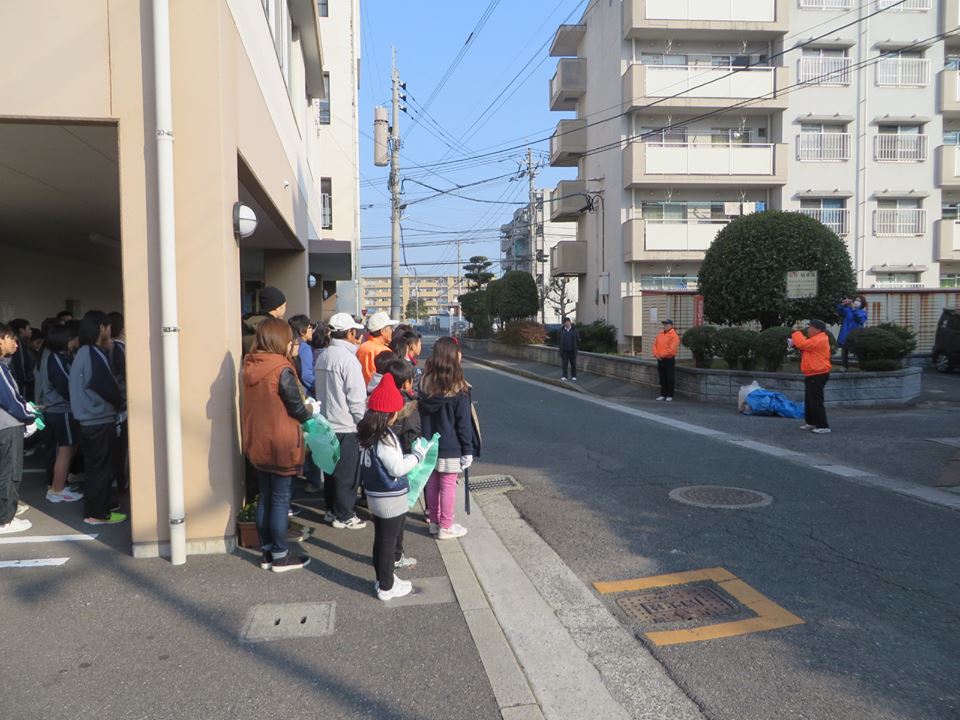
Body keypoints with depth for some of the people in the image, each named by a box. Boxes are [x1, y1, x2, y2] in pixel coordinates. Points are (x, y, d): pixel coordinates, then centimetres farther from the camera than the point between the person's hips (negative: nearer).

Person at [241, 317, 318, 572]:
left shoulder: (251, 367, 3)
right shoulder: (282, 369, -19)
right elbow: (298, 410, -15)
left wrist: (302, 405, 13)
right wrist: (312, 409, 6)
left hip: (257, 444, 7)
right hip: (280, 445, -7)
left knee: (265, 497, 16)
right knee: (280, 499, 3)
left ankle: (267, 551, 25)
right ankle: (280, 556, 13)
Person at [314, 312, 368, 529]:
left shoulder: (322, 356, 8)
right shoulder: (347, 357, -17)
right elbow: (357, 397, -18)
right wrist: (363, 421, -8)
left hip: (326, 422, 8)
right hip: (346, 426, -8)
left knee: (331, 470, 18)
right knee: (347, 474, 3)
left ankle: (331, 510, 28)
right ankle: (344, 516, 11)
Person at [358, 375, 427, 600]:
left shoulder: (366, 432, 2)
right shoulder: (384, 438, -25)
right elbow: (397, 468, -21)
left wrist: (407, 455, 11)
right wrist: (418, 454, -11)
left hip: (374, 494, 8)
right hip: (390, 497, -8)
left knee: (382, 535, 26)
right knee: (387, 539, 4)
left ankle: (395, 559, 47)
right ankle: (386, 586, 16)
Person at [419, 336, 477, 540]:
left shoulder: (425, 383, -1)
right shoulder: (458, 389, -15)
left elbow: (422, 415, 7)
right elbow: (464, 423, -12)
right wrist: (468, 450, -5)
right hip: (450, 447, -5)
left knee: (432, 484, 15)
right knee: (448, 486, 4)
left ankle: (434, 522, 27)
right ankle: (445, 527, 13)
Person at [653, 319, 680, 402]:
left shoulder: (674, 336, -10)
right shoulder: (660, 335, 13)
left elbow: (671, 349, -18)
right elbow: (655, 345, 11)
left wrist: (661, 355, -16)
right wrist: (656, 354, -6)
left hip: (669, 360, -7)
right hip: (660, 360, 7)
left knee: (670, 379, -1)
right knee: (662, 378, 12)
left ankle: (670, 395, 6)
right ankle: (663, 394, 19)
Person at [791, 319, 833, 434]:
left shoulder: (819, 340, -18)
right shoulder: (815, 340, 17)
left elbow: (802, 344, -24)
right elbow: (804, 346, 21)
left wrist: (796, 333, -8)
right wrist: (795, 343, 2)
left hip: (818, 376, -11)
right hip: (812, 375, 11)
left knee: (816, 401, -10)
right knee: (809, 400, 18)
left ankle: (823, 426, -9)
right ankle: (811, 422, 28)